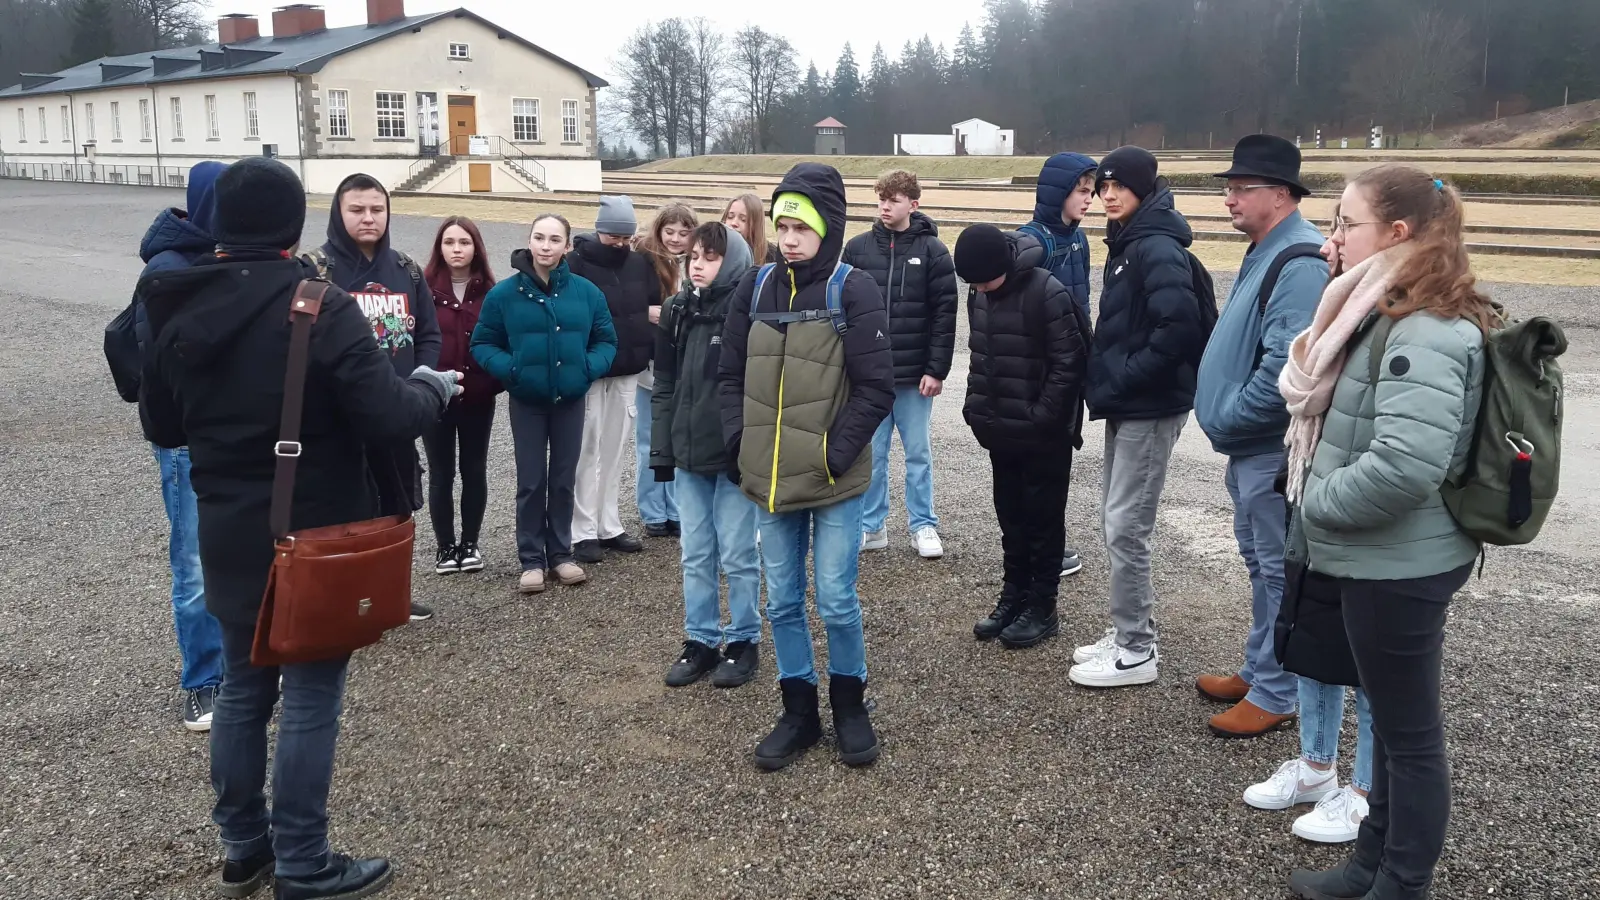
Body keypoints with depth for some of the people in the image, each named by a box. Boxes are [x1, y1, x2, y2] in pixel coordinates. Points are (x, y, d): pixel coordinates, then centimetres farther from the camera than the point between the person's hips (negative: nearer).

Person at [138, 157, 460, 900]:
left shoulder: (179, 313, 3)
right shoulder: (322, 309, -18)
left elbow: (162, 427, 13)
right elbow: (388, 419, -22)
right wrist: (432, 387, -2)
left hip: (227, 537, 6)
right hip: (318, 536, -6)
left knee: (242, 687, 18)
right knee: (311, 696, 3)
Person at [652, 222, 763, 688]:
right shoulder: (678, 311, 7)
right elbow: (665, 385, 10)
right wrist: (662, 449, 6)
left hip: (735, 455, -5)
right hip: (689, 454, 5)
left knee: (737, 555, 5)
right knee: (696, 556, 12)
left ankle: (744, 641, 20)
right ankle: (700, 641, 24)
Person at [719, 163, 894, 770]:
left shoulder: (854, 292, -8)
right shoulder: (755, 289, 5)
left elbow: (876, 388, -9)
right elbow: (731, 376, 10)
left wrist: (833, 456, -13)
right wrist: (739, 446, -1)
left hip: (834, 481, -4)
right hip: (769, 480, 4)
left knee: (836, 601, 3)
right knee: (782, 602, 11)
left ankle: (850, 704, 26)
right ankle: (799, 711, 27)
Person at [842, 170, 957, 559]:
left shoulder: (933, 250, -2)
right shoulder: (857, 248, 3)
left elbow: (945, 314, -3)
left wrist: (936, 370, -8)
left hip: (915, 376, -1)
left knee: (918, 453, 8)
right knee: (871, 454, 9)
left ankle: (923, 526, 20)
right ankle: (871, 526, 20)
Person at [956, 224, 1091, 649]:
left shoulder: (1049, 293, -19)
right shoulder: (979, 295, 4)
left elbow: (1069, 362, -18)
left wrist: (1042, 417, -19)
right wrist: (976, 408, 7)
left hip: (1045, 434, -7)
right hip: (1001, 432, 7)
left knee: (1043, 518, 4)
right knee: (1011, 517, 15)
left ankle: (1042, 607, 14)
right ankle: (1014, 595, 27)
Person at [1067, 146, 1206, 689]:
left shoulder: (1158, 249, -17)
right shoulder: (1126, 244, 13)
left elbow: (1178, 327, -28)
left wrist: (1125, 379, -20)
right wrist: (1108, 376, 6)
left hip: (1150, 408, -10)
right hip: (1126, 404, 10)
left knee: (1126, 527, -4)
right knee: (1115, 520, 15)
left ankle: (1136, 652, 7)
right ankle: (1128, 632, 27)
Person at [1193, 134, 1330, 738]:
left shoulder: (1300, 263, -21)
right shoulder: (1266, 253, 13)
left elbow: (1285, 368, -28)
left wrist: (1224, 418, -16)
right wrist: (1224, 416, 11)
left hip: (1274, 450, -11)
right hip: (1250, 446, 11)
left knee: (1281, 571, 1)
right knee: (1260, 563, 20)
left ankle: (1276, 694, 12)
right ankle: (1259, 670, 34)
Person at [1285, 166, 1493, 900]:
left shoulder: (1422, 330, -23)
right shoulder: (1388, 315, 8)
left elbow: (1405, 465, -33)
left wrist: (1314, 502, -17)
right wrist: (1317, 491, 7)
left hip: (1398, 565, -10)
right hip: (1381, 559, 10)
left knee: (1410, 732, 6)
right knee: (1391, 720, 21)